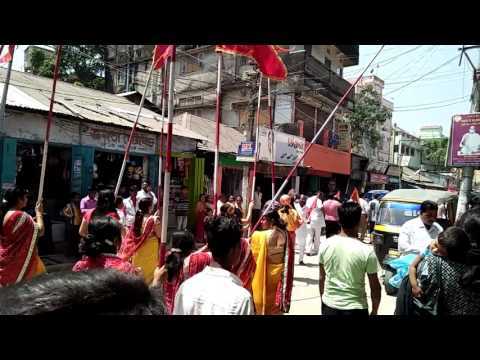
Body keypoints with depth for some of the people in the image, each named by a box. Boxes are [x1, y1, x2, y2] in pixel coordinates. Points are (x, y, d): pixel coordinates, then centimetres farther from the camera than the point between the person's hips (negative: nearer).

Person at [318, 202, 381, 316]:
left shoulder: (325, 245, -8)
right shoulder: (366, 251, -16)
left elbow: (322, 278, 3)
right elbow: (375, 287, -7)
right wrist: (374, 311, 8)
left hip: (329, 306, 3)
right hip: (355, 308, -3)